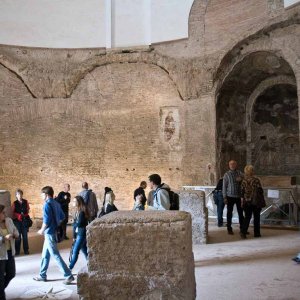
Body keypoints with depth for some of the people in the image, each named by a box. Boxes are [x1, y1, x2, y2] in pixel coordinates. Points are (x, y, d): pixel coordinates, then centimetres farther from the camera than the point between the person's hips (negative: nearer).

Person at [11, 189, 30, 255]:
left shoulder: (26, 202, 2)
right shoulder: (14, 203, -3)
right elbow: (12, 212, 1)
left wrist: (24, 215, -4)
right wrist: (18, 216, -10)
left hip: (25, 220, 1)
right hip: (17, 221, -1)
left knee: (25, 236, 5)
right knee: (18, 236, 0)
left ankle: (26, 250, 15)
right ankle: (17, 251, 11)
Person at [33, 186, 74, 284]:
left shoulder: (47, 205, -17)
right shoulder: (56, 203, 8)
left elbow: (46, 221, -21)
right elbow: (62, 217, 14)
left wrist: (42, 230, -5)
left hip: (50, 233, -9)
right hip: (55, 231, 9)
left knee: (55, 255, -4)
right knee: (45, 255, 19)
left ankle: (68, 276, -3)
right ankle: (42, 275, 29)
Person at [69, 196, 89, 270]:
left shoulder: (82, 212, -17)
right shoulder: (77, 211, 9)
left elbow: (79, 224, -22)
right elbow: (75, 224, 10)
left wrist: (74, 224, -1)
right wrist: (74, 236, 10)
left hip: (82, 234, -9)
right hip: (78, 233, 9)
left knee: (75, 251, -4)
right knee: (84, 250, 15)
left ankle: (70, 268, 2)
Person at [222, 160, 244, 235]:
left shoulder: (240, 173, 5)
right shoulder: (226, 174, -2)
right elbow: (224, 186, -2)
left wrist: (241, 179, -21)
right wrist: (224, 197, -6)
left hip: (239, 196, 2)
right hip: (230, 196, -2)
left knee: (241, 212, 9)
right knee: (229, 213, 5)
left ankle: (242, 228, 20)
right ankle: (229, 229, 15)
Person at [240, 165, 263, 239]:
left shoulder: (244, 181, -2)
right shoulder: (256, 180, -10)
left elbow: (242, 193, 2)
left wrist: (242, 202, 11)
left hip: (247, 202, 2)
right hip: (255, 201, -2)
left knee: (247, 217, 8)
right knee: (256, 217, 10)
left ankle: (243, 232, -4)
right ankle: (256, 233, 17)